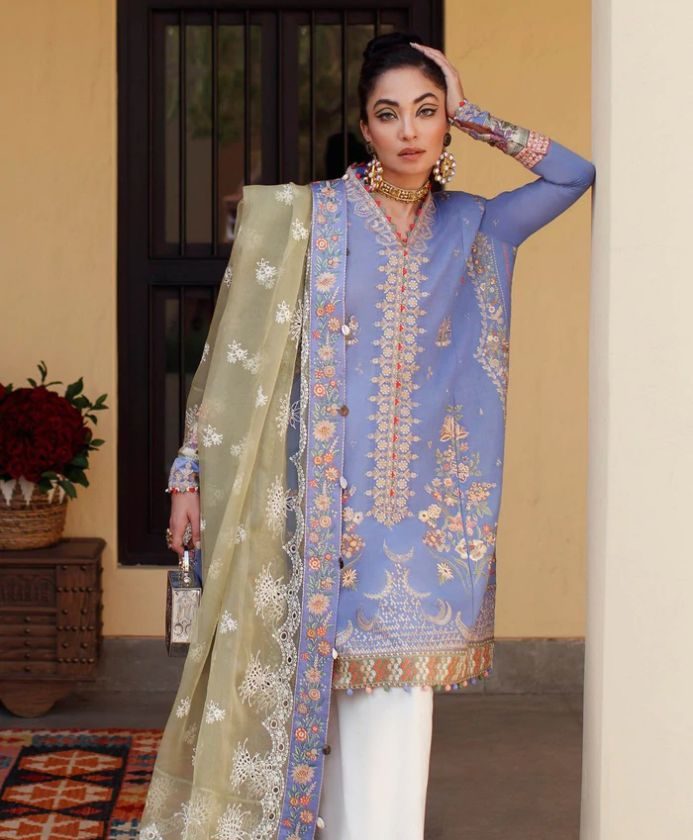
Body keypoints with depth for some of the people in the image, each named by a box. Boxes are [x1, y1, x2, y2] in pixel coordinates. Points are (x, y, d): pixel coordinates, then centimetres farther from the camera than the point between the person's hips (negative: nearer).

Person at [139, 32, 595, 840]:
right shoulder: (311, 214, -1)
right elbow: (234, 346, 0)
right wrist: (190, 467, -3)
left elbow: (577, 174, 7)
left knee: (395, 698, 0)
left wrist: (474, 118, 5)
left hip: (424, 506, 2)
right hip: (330, 500, -2)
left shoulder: (472, 225, 9)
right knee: (330, 677, 0)